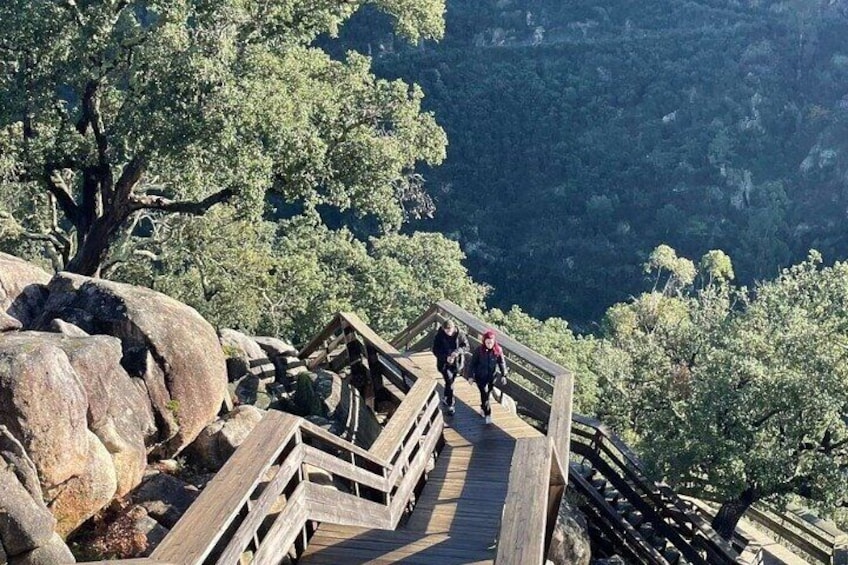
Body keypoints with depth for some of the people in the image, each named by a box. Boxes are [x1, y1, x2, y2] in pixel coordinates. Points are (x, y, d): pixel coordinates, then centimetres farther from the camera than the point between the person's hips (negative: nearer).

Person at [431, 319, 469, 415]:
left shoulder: (460, 334, -11)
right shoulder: (439, 336, -15)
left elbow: (466, 346, -6)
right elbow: (435, 350, -10)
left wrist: (458, 351, -26)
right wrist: (446, 358, -25)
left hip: (456, 363, 2)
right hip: (444, 363, -2)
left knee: (450, 382, 18)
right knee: (449, 382, -11)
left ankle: (445, 399, 42)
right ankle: (450, 405, 0)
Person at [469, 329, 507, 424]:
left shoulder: (498, 350, -11)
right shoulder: (479, 350, -16)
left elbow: (502, 363, -1)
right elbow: (473, 363, -7)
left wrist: (504, 375, -2)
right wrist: (471, 376, -6)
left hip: (492, 377, 3)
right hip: (480, 376, -2)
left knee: (487, 394, 17)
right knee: (484, 394, -9)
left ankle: (483, 408, 41)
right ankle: (487, 414, -4)